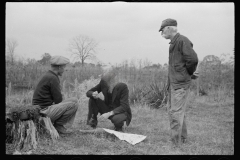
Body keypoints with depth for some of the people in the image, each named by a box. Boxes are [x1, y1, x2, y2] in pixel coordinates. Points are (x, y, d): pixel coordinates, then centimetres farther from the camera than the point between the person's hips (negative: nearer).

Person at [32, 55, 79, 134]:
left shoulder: (47, 76, 16)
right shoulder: (52, 78, -16)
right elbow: (58, 100, -14)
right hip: (44, 111, -10)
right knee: (74, 104, -16)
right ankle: (58, 125, -4)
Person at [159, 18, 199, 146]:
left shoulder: (182, 41, -14)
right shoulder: (173, 43, 15)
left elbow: (193, 59, -20)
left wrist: (189, 73, -6)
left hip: (180, 83, -10)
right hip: (173, 82, 10)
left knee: (176, 113, -8)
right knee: (171, 110, 17)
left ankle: (176, 143, -2)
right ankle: (182, 138, 29)